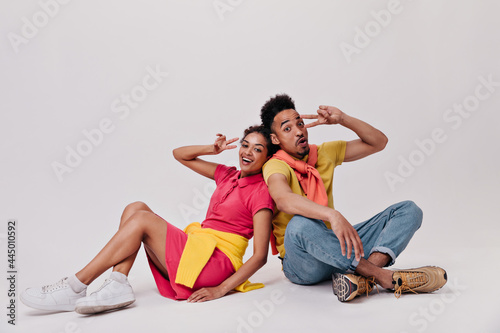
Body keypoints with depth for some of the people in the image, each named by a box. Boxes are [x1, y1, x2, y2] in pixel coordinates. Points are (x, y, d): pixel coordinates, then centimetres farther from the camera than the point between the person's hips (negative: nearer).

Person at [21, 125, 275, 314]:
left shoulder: (261, 192, -7)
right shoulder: (228, 176, 14)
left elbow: (260, 256, -14)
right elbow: (179, 154, 19)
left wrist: (220, 290, -19)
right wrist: (212, 150, 2)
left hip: (215, 263, -7)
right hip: (195, 249, 7)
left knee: (141, 219, -17)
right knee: (135, 208, -5)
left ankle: (76, 286, -11)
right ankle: (118, 285, -21)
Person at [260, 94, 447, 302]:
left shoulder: (324, 153, 10)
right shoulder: (275, 166, -11)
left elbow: (378, 142, 12)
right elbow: (283, 200, -35)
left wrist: (342, 119, -1)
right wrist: (333, 215, -49)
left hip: (334, 245, 7)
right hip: (301, 265, -6)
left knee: (408, 210, -4)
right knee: (300, 224, -41)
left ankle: (362, 276, -32)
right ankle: (386, 277, -31)